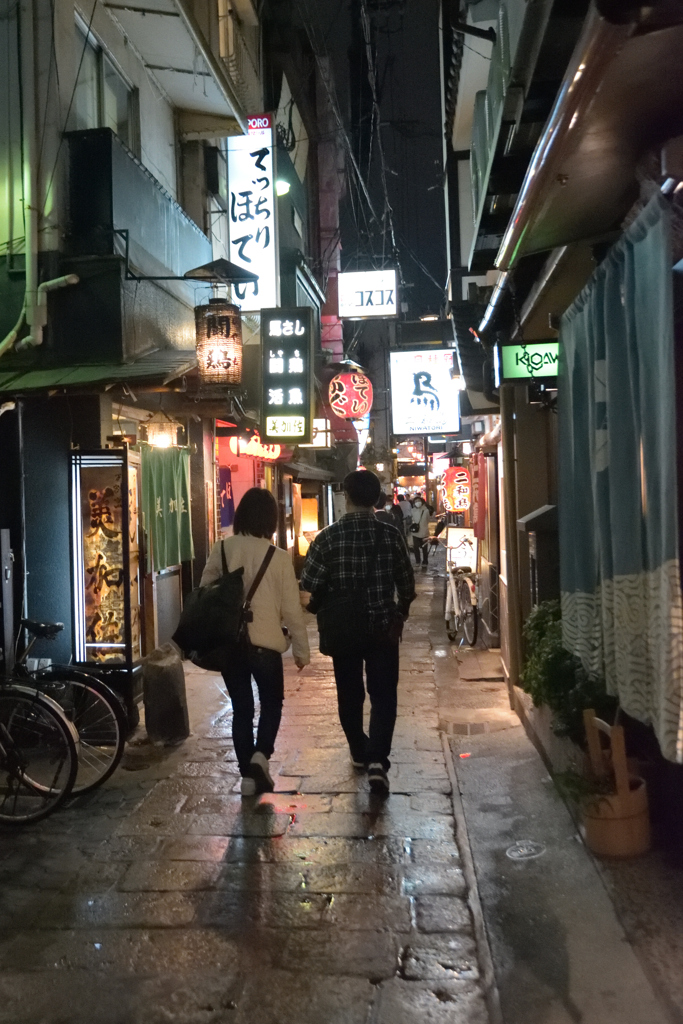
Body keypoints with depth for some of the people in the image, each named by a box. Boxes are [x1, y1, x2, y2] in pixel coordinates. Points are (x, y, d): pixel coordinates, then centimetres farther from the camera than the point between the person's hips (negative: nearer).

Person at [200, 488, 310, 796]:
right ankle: (260, 755, -4)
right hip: (265, 643, -2)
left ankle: (249, 774, 16)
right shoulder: (279, 557, -10)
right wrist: (301, 649, 4)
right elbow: (292, 608, -6)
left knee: (241, 708, 14)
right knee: (271, 703, 17)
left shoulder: (221, 550, -3)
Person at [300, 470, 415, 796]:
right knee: (383, 696, 5)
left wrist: (319, 611, 10)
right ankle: (377, 760, -9)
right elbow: (407, 585, -1)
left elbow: (311, 587, -11)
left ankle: (359, 752, 33)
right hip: (383, 629, 0)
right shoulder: (391, 535, -7)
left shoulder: (328, 537, -11)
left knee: (350, 694, 18)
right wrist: (399, 613, 17)